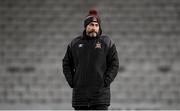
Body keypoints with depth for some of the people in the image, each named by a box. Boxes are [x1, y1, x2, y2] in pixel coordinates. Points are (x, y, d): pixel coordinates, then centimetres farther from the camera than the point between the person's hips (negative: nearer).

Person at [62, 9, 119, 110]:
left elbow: (114, 64, 1)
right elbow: (66, 64, 15)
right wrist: (71, 81, 3)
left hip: (100, 94, -2)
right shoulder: (75, 43, 9)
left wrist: (105, 82, -9)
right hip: (80, 93, 3)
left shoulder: (107, 43, 3)